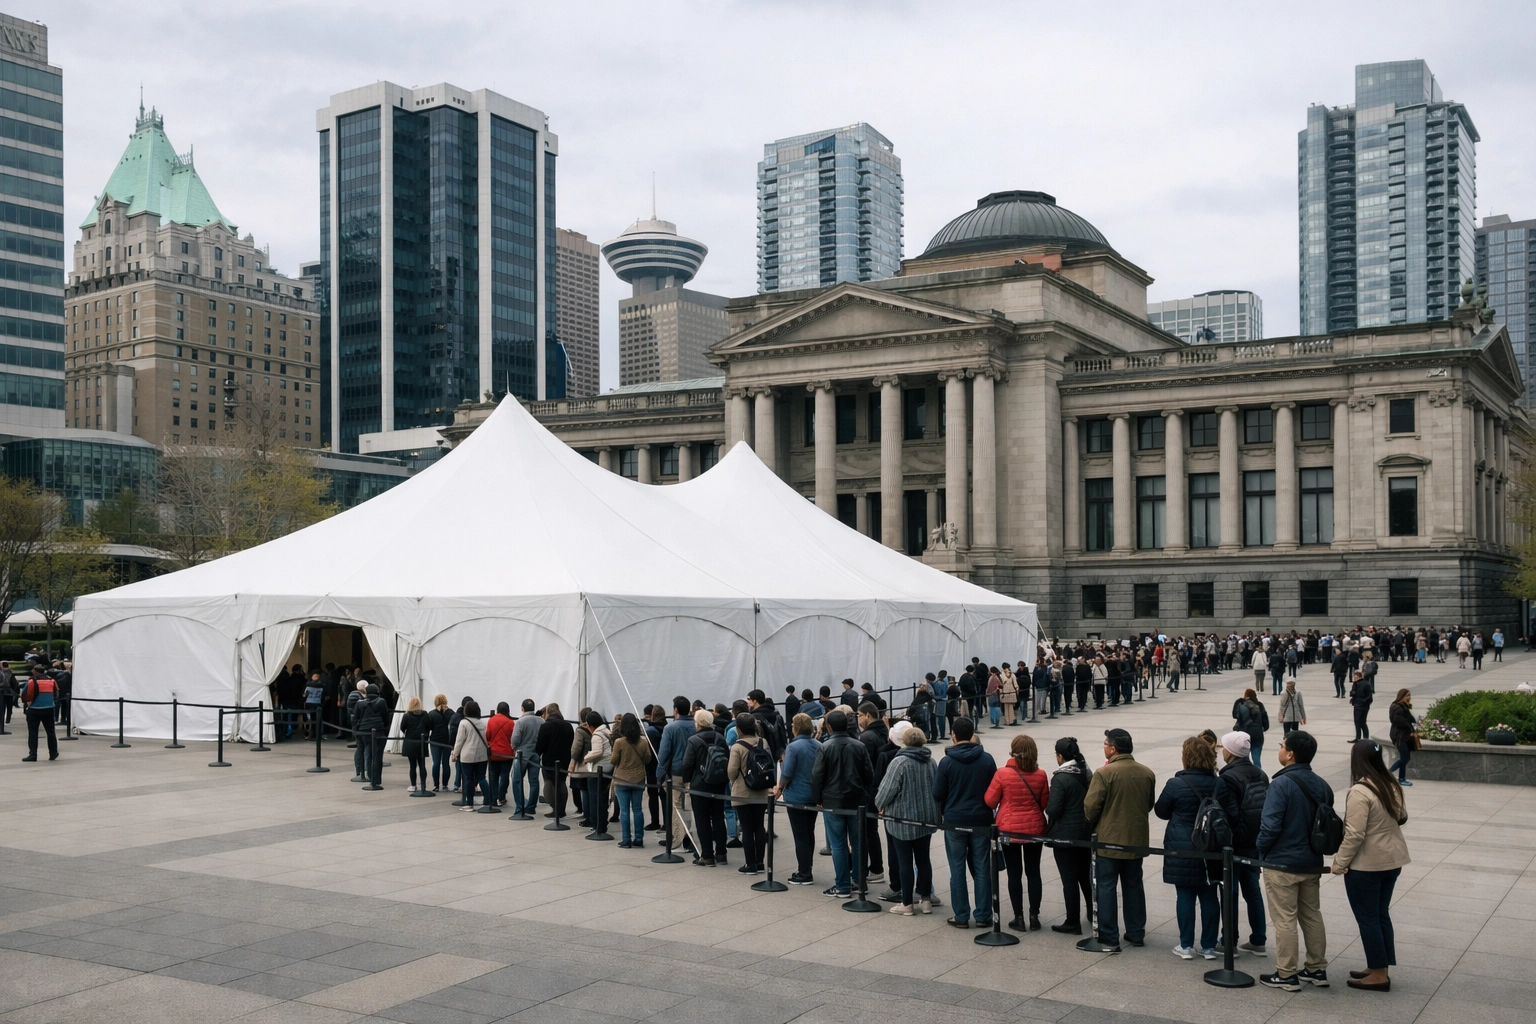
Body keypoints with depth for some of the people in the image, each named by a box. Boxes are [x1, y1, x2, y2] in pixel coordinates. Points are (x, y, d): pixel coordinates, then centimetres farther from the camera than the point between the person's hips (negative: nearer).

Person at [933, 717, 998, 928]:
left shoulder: (947, 762, -11)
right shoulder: (987, 759, -5)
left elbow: (938, 794, -5)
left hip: (954, 822, -2)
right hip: (982, 821, 2)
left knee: (958, 870, 6)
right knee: (982, 869, 9)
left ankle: (961, 916, 9)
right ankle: (983, 916, 12)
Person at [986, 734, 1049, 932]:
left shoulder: (1002, 774, -15)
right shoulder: (1041, 775, -7)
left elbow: (990, 801, -7)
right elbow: (1044, 803, 4)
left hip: (1009, 828, -2)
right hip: (1034, 828, 2)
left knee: (1014, 873, 6)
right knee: (1033, 872, 11)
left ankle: (1019, 917, 9)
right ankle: (1034, 917, 13)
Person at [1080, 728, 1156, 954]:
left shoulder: (1104, 774, -18)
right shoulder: (1147, 773, 0)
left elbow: (1090, 807, -15)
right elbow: (1149, 805, 10)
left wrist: (1094, 824, 4)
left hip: (1109, 839, -5)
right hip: (1137, 839, 6)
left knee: (1106, 887, 2)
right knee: (1133, 886, 18)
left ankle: (1108, 939, 2)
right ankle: (1136, 933, 24)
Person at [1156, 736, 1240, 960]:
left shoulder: (1175, 784, -14)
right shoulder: (1220, 785, -4)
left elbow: (1161, 812, -2)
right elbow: (1232, 815, -1)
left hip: (1182, 849, -3)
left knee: (1186, 896, 5)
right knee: (1209, 896, 10)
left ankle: (1186, 946, 11)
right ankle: (1209, 946, 17)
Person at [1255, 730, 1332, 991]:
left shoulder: (1281, 784, -21)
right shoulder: (1321, 785, 3)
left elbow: (1270, 825, -23)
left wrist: (1261, 851, -7)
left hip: (1282, 864, -7)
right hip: (1312, 862, 7)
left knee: (1285, 920, 1)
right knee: (1312, 915, 18)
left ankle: (1286, 975, 8)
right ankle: (1317, 969, 26)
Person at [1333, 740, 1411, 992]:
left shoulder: (1359, 792, -23)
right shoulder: (1391, 786, 4)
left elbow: (1354, 834, -24)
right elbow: (1402, 817, 19)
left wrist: (1340, 862, -15)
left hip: (1366, 865, -8)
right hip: (1392, 860, 8)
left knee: (1368, 918, 3)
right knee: (1381, 915, 18)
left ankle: (1379, 975, 9)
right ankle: (1379, 968, 26)